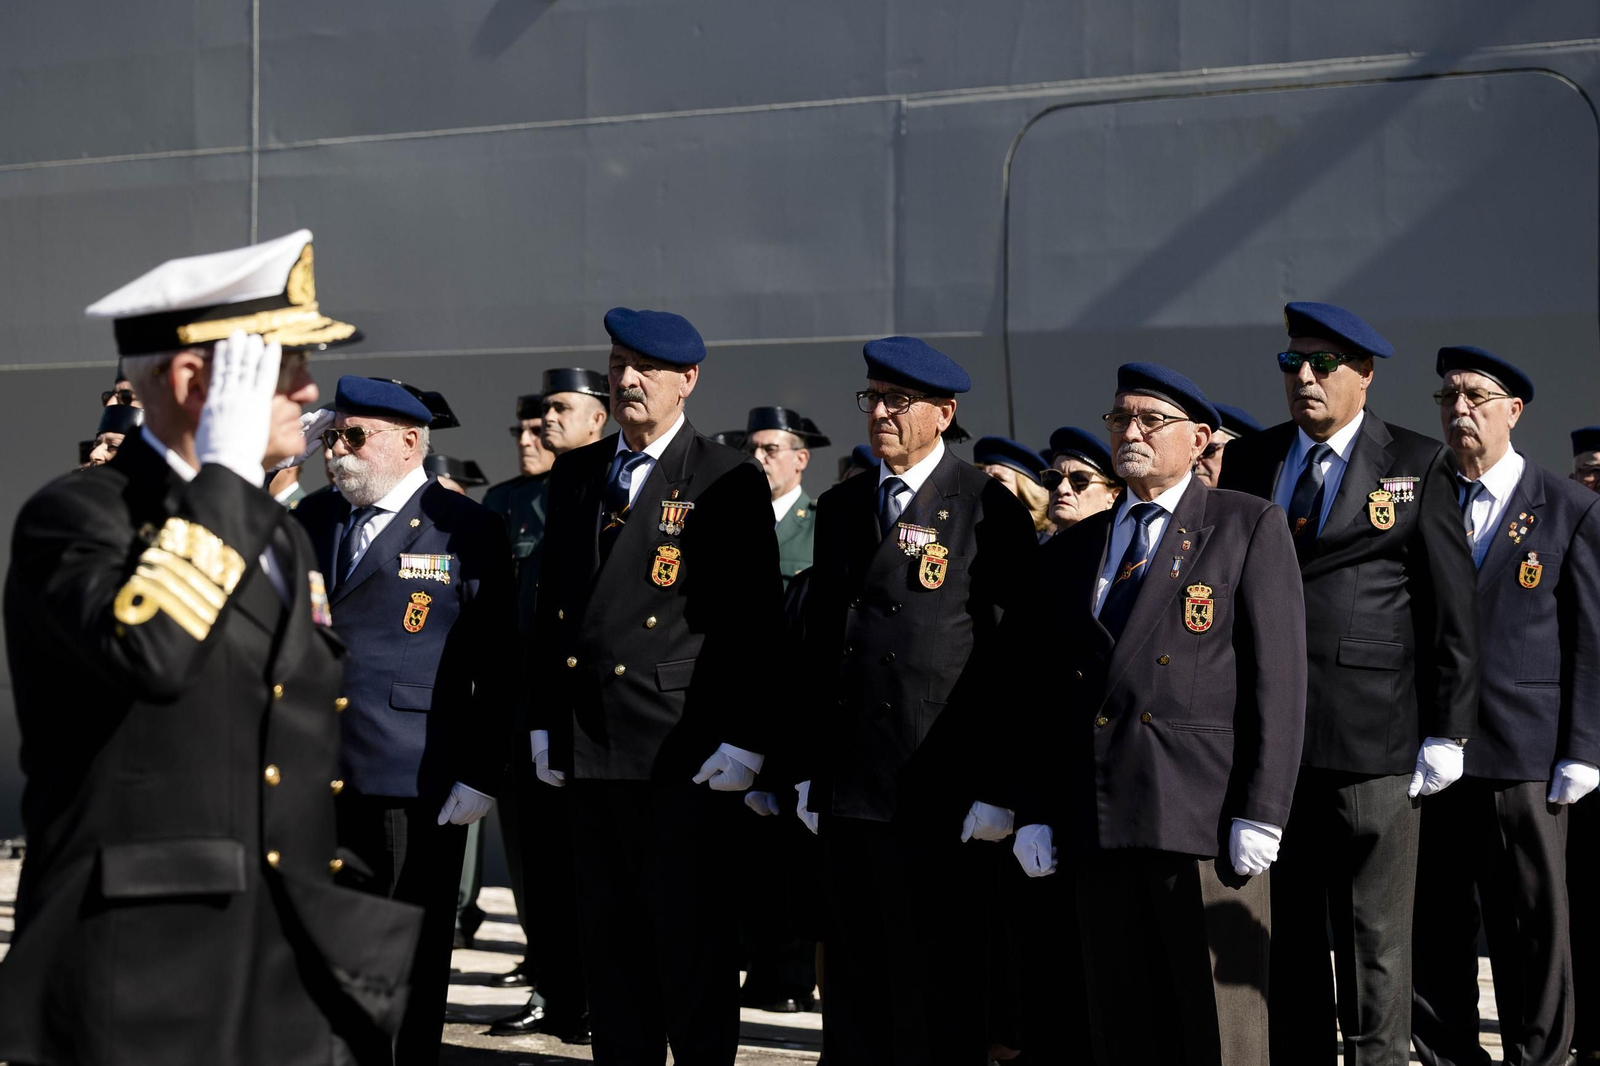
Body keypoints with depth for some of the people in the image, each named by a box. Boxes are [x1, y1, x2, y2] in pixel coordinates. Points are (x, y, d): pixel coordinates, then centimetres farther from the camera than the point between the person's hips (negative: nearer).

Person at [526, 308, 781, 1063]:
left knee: (690, 937, -1)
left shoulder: (729, 483, -3)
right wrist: (543, 719, 13)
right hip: (588, 748, 5)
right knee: (608, 936, 10)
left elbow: (756, 623, -6)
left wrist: (744, 738, -11)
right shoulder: (573, 476, 14)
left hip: (684, 755, -5)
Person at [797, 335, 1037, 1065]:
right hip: (848, 788, 6)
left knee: (936, 985, 1)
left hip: (941, 794, -5)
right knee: (853, 984, 9)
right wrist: (810, 768, 12)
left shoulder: (989, 509, -4)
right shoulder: (840, 507, 15)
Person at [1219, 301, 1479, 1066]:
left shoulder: (1417, 466, 2)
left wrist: (1447, 731, -6)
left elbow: (1452, 606, -1)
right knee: (1281, 930, 10)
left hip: (1373, 736, -3)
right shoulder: (1247, 464, 12)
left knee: (1374, 935, 2)